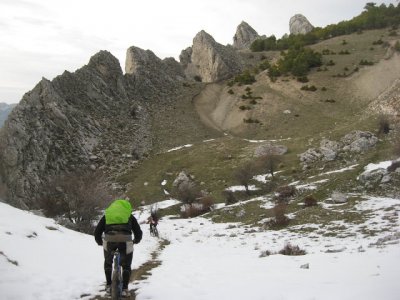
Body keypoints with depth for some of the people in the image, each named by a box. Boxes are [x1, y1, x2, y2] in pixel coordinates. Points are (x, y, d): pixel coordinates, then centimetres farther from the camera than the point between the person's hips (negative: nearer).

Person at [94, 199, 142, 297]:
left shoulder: (107, 214, 29)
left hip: (109, 239, 1)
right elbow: (138, 232, 25)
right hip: (125, 240, 0)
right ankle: (124, 289, 15)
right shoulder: (130, 216, 29)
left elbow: (97, 232, 24)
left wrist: (100, 242, 43)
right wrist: (136, 240, 46)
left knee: (108, 262, 28)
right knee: (126, 266, 20)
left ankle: (108, 286, 26)